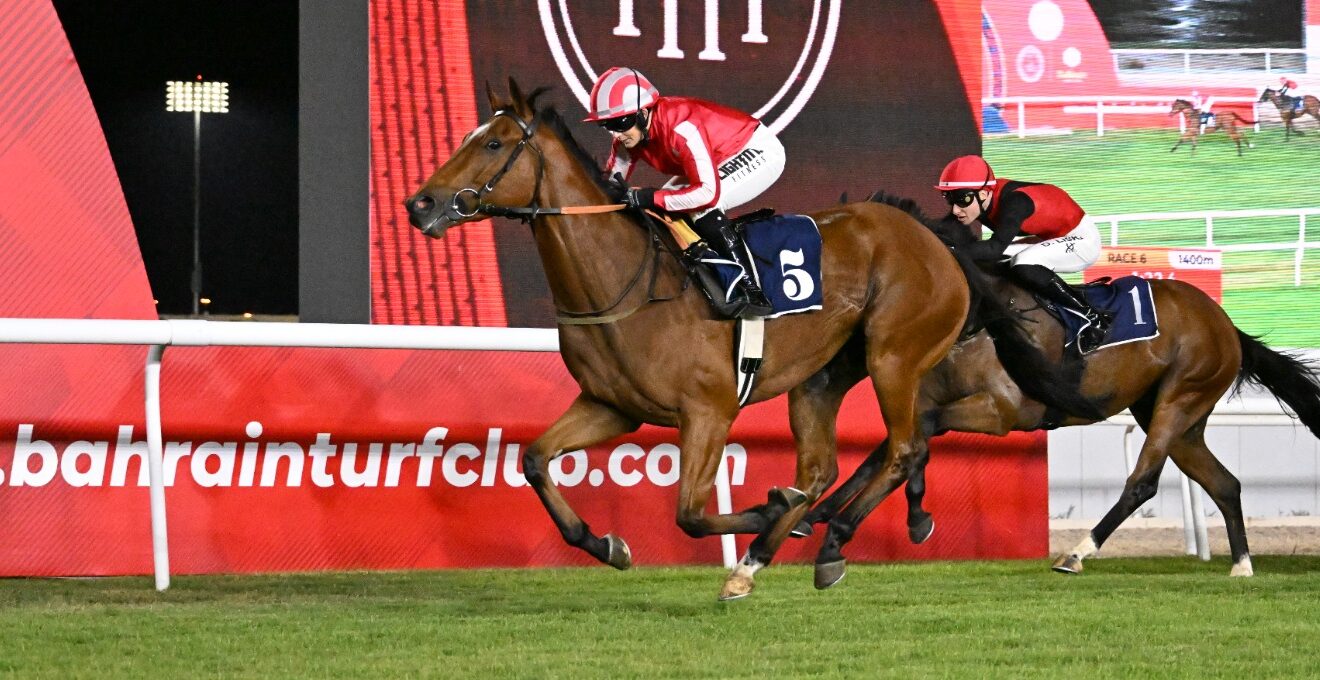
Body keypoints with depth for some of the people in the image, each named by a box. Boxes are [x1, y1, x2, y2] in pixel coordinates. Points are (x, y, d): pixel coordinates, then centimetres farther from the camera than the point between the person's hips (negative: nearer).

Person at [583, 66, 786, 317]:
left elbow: (708, 192, -41)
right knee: (663, 209, -1)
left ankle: (752, 290, -28)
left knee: (702, 205, -30)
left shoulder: (682, 129, -37)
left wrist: (650, 198, -41)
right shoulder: (629, 132, -11)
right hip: (719, 162, 9)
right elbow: (613, 179, -2)